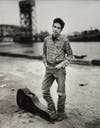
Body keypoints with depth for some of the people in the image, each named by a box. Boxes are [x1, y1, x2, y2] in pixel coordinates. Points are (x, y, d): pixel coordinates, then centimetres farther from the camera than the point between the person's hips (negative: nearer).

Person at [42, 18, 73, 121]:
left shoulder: (64, 40, -7)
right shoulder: (47, 39, 5)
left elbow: (70, 55, 3)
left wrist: (63, 64, -10)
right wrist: (45, 62, 6)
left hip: (59, 68, -4)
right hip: (49, 68, 4)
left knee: (61, 92, 4)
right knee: (45, 91, 2)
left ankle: (61, 113, 25)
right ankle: (52, 111, 19)